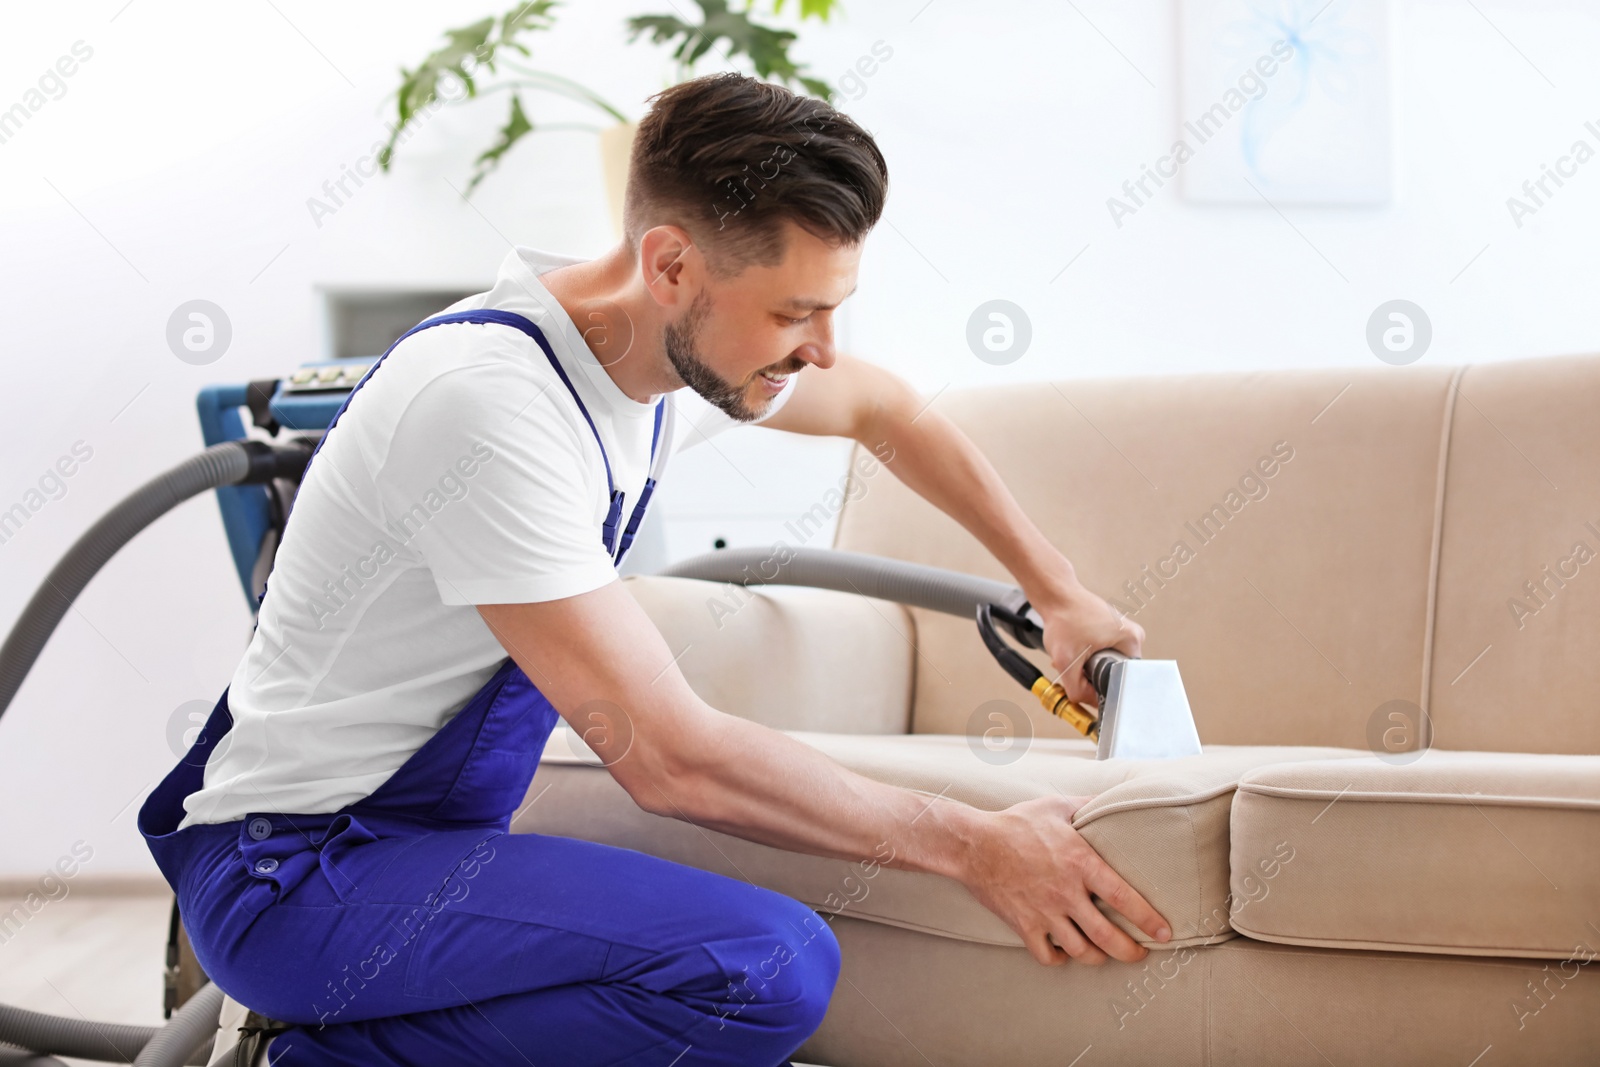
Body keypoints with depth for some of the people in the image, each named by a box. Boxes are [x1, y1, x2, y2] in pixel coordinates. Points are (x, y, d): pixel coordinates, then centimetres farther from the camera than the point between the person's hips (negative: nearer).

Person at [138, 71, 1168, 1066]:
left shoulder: (685, 339, 1)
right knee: (769, 968, -26)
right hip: (295, 872, -9)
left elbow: (884, 408, 24)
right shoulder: (492, 405, -26)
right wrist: (973, 845, -19)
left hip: (429, 841, 9)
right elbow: (669, 757, -26)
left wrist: (1058, 590, 21)